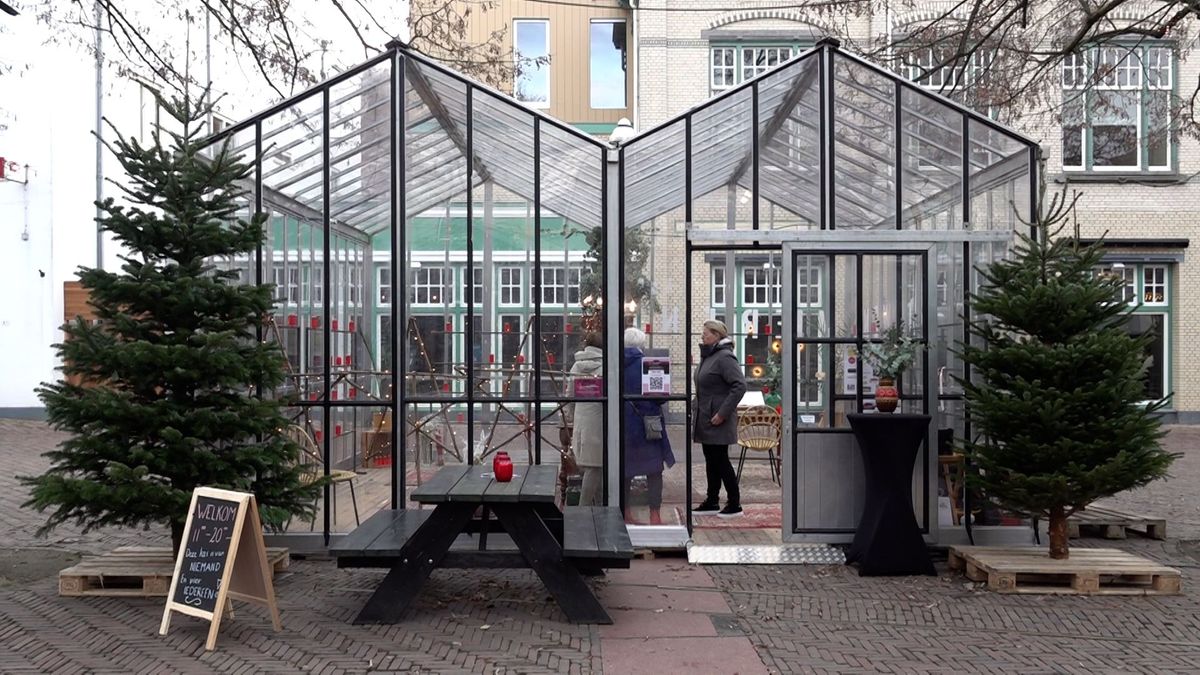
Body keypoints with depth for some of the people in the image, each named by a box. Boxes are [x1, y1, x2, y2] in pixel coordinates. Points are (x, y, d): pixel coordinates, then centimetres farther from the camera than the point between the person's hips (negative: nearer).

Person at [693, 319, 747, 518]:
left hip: (718, 421, -9)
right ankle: (712, 501, 22)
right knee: (711, 460, 14)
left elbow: (740, 385, -23)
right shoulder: (707, 356, 13)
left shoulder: (724, 357, -16)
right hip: (705, 420, 9)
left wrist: (722, 413, -23)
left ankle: (734, 504, 8)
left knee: (721, 460, -2)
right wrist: (698, 411, 15)